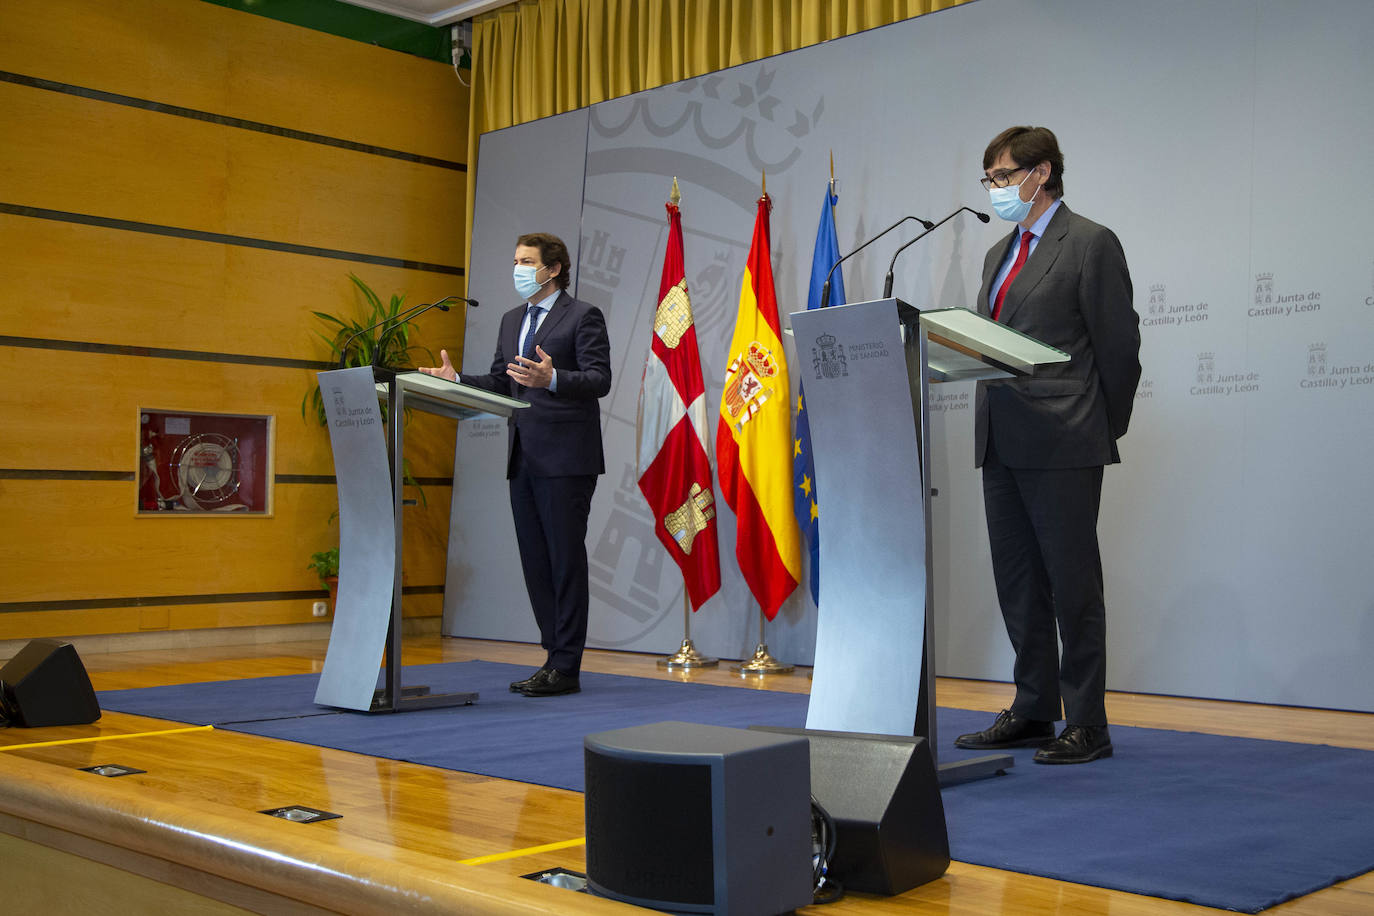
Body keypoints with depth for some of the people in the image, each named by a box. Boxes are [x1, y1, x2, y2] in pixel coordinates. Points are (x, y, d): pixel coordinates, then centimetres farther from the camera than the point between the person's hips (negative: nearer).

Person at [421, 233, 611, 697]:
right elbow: (499, 384, 18)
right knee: (536, 563, 10)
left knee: (566, 559, -4)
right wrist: (455, 380, 2)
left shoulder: (583, 316, -3)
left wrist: (552, 378, -28)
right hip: (524, 460, 8)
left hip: (564, 458, -8)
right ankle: (556, 657, 18)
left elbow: (599, 379, -12)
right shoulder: (512, 320, 20)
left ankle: (566, 668, 1)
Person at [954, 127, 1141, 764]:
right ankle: (1033, 710, 22)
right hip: (1001, 443, 8)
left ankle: (1087, 725, 6)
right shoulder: (1000, 254, 20)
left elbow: (1118, 345, -6)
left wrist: (1106, 430, -2)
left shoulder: (1091, 243, -5)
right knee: (1018, 584, 12)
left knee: (1073, 584, -3)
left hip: (1064, 446, -8)